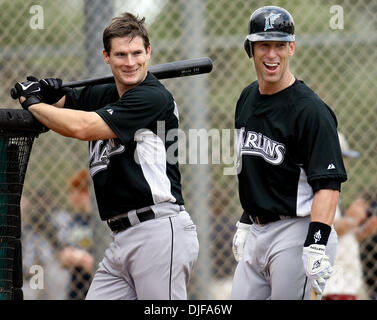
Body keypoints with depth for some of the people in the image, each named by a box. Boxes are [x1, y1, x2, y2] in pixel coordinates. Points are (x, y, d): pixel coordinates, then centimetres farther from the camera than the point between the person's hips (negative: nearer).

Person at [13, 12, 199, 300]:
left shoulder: (154, 97, -10)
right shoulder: (101, 95, 16)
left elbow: (81, 127, -17)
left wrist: (33, 103, -1)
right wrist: (45, 93, 3)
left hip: (160, 232, -8)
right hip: (123, 240, 8)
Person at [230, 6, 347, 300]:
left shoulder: (311, 109, -14)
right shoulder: (247, 99, 12)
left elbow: (328, 184, -20)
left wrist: (316, 246, -28)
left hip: (296, 231, -8)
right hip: (257, 232, 8)